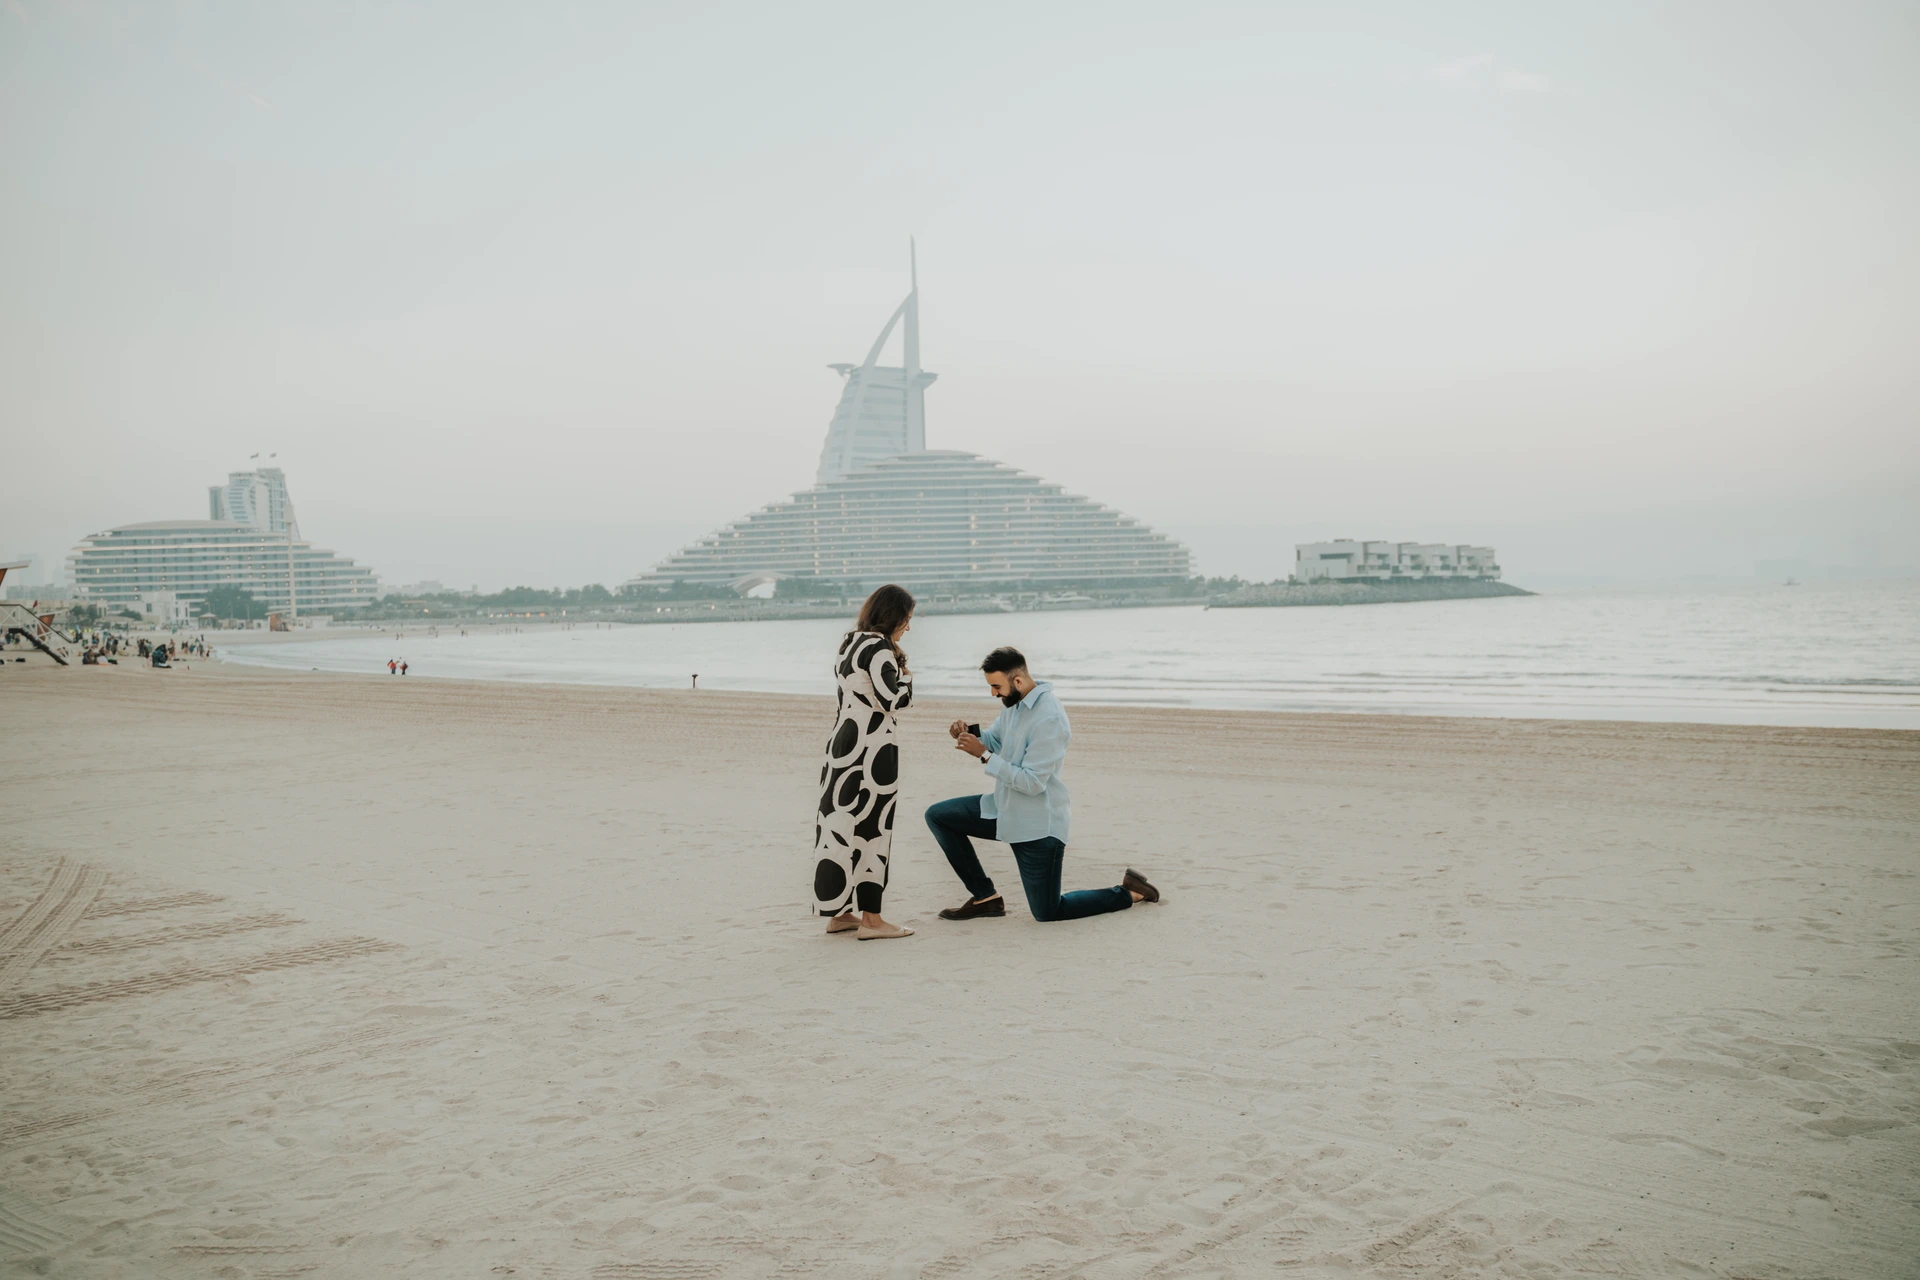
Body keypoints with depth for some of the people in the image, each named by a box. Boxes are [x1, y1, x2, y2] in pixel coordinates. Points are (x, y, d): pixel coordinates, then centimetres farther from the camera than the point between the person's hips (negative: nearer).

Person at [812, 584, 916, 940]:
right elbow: (892, 700, -16)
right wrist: (907, 676, -1)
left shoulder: (850, 643, 14)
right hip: (870, 750, -9)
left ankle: (838, 913, 19)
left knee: (841, 824, 11)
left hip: (842, 743, 9)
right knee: (871, 829, -3)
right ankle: (870, 920, 2)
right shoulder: (878, 647, -13)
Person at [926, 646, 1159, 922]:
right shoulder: (1015, 704, 2)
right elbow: (993, 740, 15)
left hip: (1038, 825, -9)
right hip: (1005, 809, 9)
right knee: (938, 816, 3)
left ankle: (1128, 893, 19)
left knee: (1048, 912, 0)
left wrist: (983, 754, -27)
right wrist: (968, 733, -7)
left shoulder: (1049, 719, -27)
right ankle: (985, 897, 9)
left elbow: (1032, 783, -28)